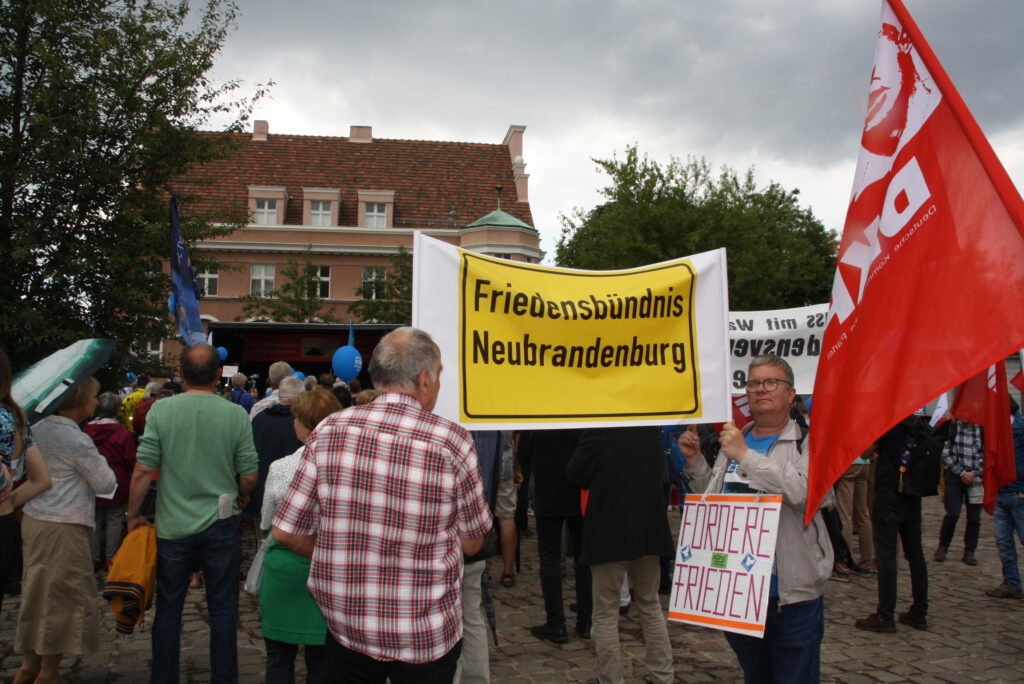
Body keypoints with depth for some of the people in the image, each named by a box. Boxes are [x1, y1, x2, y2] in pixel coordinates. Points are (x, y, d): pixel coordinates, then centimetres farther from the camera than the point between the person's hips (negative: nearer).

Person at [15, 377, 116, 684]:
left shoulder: (38, 428, 6)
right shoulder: (76, 440, -18)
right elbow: (106, 484, -10)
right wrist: (99, 460, 7)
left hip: (34, 519, 8)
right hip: (63, 526, -8)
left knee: (38, 591, 17)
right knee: (62, 595, 3)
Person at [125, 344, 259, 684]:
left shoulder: (161, 410, -8)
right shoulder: (236, 414, -8)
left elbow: (143, 470, -9)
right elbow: (249, 477, -4)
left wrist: (133, 515, 6)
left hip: (173, 526, 0)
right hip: (220, 525, 0)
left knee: (168, 608, 14)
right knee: (222, 609, 11)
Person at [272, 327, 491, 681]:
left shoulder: (329, 431, -9)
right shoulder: (452, 441, -16)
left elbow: (286, 532, -4)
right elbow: (471, 543, -5)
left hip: (346, 625, 2)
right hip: (427, 637, -2)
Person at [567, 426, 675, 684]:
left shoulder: (598, 431, -17)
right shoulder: (653, 429, -1)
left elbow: (575, 474, -7)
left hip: (609, 530, -5)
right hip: (648, 527, 5)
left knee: (605, 613, 5)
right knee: (651, 606, 18)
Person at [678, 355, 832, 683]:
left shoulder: (808, 441, -6)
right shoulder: (733, 439, 14)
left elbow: (808, 492, -25)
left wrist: (745, 456, -22)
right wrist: (694, 460, 8)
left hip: (791, 594, -6)